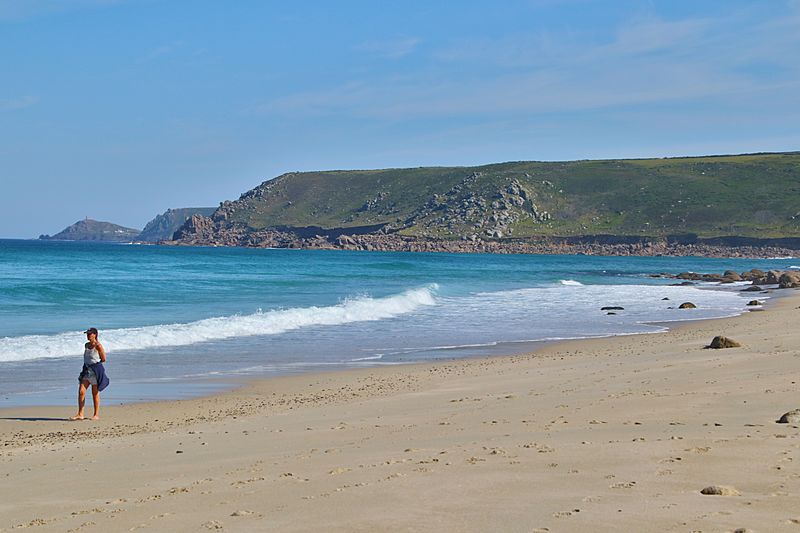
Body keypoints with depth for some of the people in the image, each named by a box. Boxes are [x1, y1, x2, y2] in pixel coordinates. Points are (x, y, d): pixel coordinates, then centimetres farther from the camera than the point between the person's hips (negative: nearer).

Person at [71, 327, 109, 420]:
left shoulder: (98, 346, -10)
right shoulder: (86, 345, 11)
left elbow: (103, 359, -6)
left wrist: (95, 363, 0)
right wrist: (87, 364, 7)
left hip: (96, 370, -7)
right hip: (86, 370, 7)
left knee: (95, 393, 2)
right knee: (81, 391, -3)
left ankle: (96, 415, 12)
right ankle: (80, 414, 0)